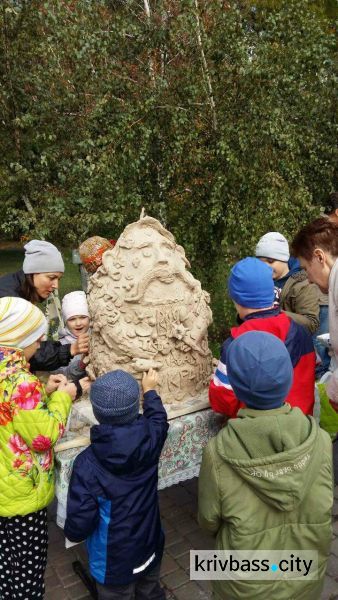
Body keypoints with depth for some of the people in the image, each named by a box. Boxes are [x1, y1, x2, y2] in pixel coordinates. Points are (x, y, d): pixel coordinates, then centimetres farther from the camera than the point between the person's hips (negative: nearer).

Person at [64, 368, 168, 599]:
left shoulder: (88, 464, -31)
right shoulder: (150, 438, -22)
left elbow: (79, 523, -26)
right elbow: (159, 419, 2)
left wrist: (72, 533, -4)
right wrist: (149, 390, 18)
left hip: (115, 562, -3)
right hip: (150, 547, 3)